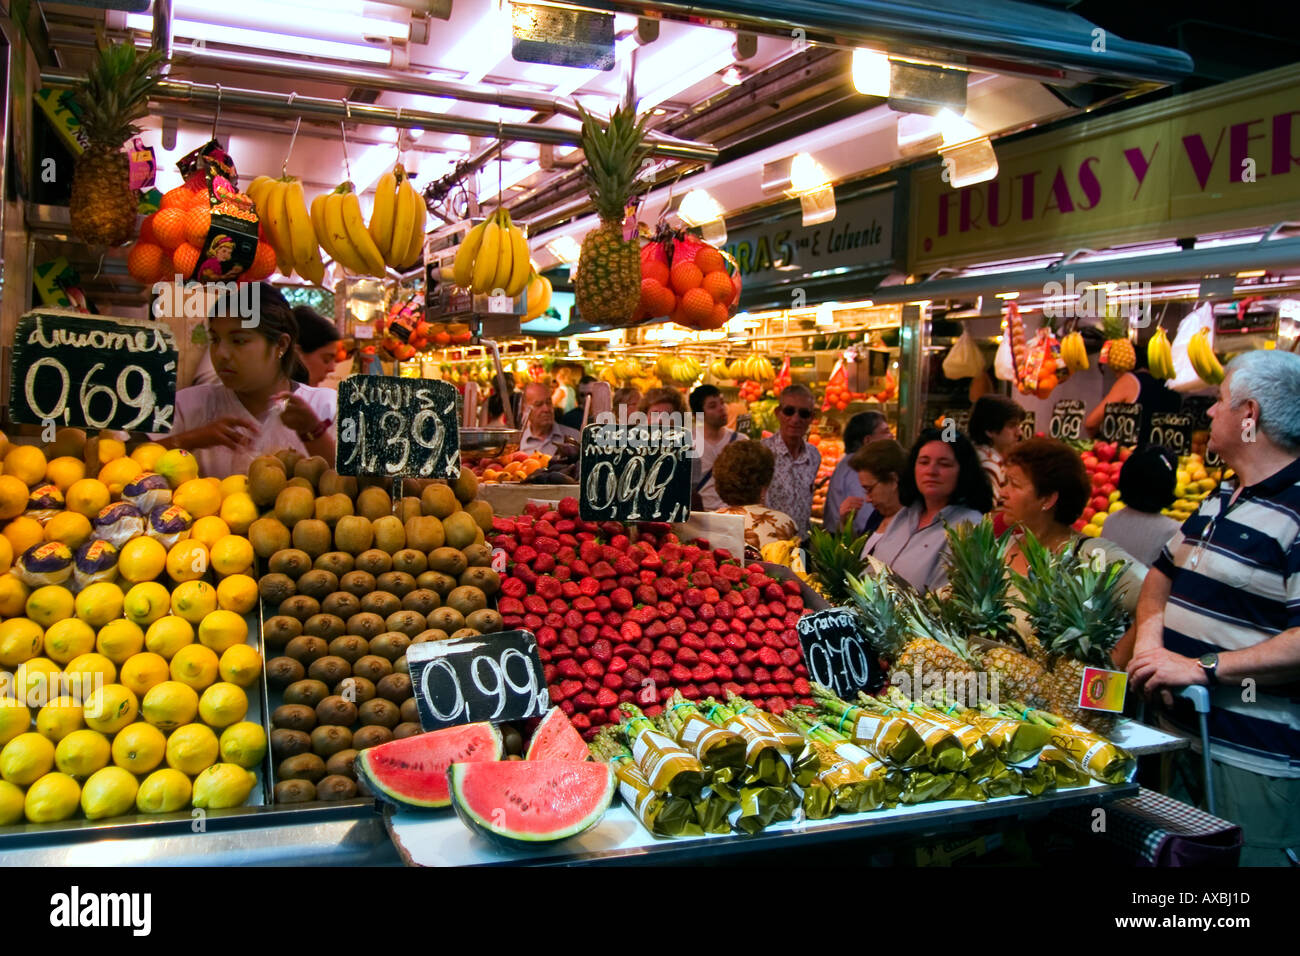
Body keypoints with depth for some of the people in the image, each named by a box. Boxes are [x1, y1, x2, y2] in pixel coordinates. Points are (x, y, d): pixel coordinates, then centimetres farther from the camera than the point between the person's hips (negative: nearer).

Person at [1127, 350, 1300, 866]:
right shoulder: (1220, 498, 12)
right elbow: (1164, 571, 21)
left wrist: (1204, 667, -26)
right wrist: (1150, 636, 2)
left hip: (1256, 760, -9)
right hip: (1182, 732, 9)